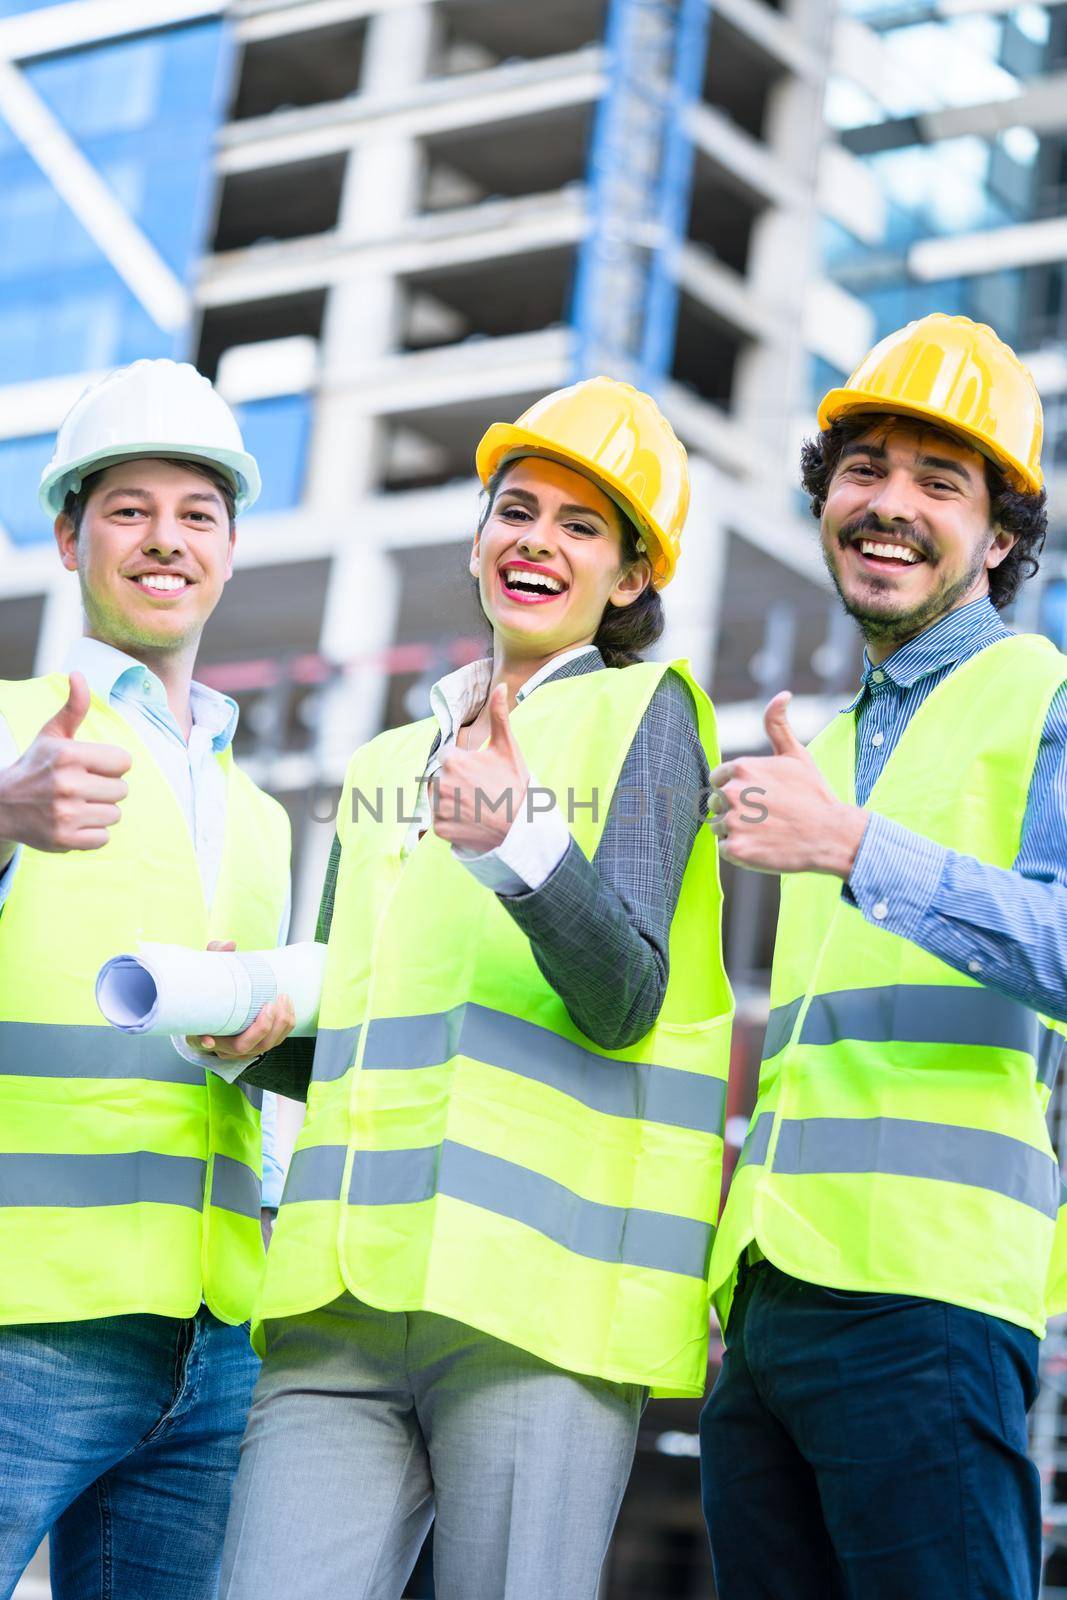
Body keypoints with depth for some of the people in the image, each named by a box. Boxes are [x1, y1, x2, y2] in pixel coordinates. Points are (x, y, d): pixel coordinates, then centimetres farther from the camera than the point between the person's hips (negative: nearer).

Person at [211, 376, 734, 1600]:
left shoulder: (644, 713, 6)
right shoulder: (384, 770, 23)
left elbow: (622, 1002, -7)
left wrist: (520, 845, -24)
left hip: (538, 1298, -5)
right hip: (343, 1309, 5)